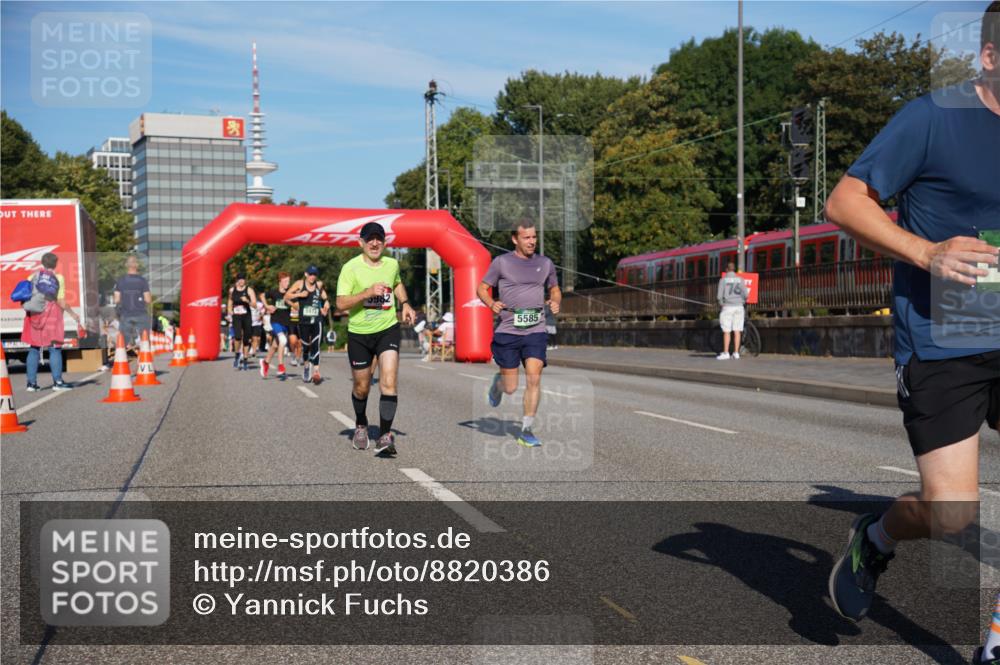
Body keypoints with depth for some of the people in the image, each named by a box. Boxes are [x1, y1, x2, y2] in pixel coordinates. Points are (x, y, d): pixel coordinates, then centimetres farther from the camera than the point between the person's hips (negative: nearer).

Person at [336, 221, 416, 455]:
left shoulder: (392, 264, 3)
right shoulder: (351, 268, -10)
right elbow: (341, 303, -17)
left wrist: (405, 304, 11)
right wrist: (369, 292, -27)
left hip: (388, 330, 1)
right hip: (359, 333, -1)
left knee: (388, 383, -17)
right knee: (361, 387, 12)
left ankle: (385, 435, -14)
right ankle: (361, 425, 41)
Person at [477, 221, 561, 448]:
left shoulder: (545, 263, 10)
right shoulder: (501, 262, 0)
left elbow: (554, 289, 24)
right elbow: (481, 288, 6)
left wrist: (555, 302, 2)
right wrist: (491, 303, -15)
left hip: (536, 331, 2)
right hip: (507, 331, -2)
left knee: (534, 378, -13)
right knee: (511, 388, 2)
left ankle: (526, 431, -2)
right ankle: (498, 382, 40)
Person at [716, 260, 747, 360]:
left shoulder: (723, 280, -2)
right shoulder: (740, 279, 5)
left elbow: (719, 296, -6)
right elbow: (745, 294, 0)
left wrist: (721, 303, 12)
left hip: (727, 307, -3)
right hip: (739, 306, 3)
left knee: (726, 331, -1)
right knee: (737, 331, 4)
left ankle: (726, 353, -3)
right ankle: (736, 353, 3)